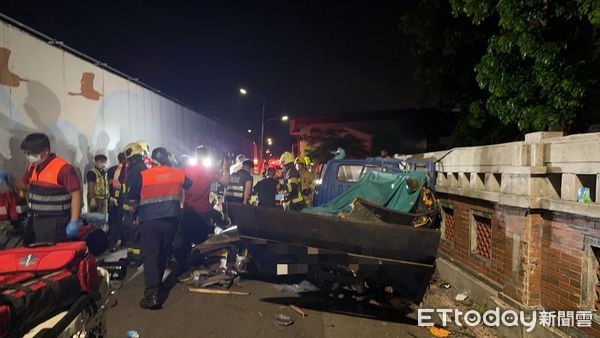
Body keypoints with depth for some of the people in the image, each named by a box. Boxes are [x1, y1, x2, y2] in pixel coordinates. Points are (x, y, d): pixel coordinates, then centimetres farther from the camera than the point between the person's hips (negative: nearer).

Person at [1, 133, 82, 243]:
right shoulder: (32, 167, 10)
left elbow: (76, 194, -19)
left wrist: (74, 222, -22)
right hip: (34, 221, 9)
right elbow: (24, 185, 27)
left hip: (54, 223, -8)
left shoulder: (63, 168, -18)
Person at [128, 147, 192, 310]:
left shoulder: (142, 175, -4)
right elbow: (189, 185, 23)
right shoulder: (178, 174, 3)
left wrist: (139, 206, 24)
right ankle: (158, 283, 33)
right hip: (171, 219, 3)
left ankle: (152, 295, -10)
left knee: (150, 256, -2)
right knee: (163, 253, 18)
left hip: (149, 220, -3)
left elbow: (132, 200, 3)